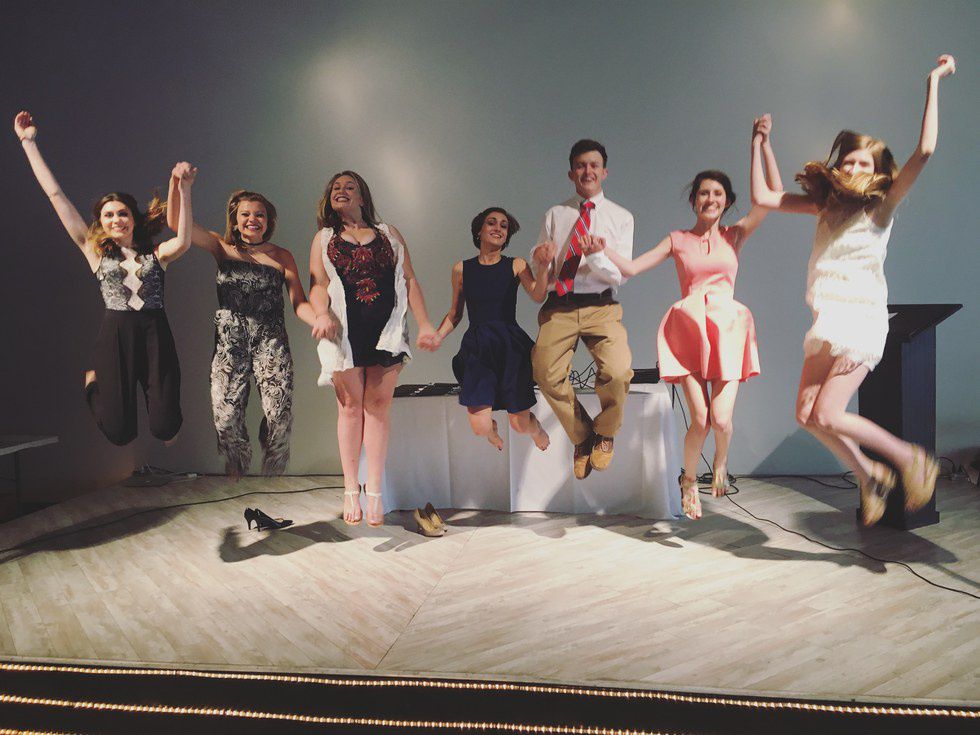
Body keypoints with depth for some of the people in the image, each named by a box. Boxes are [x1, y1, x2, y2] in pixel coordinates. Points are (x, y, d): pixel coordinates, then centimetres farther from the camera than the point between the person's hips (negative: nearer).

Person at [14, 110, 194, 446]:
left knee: (165, 428, -4)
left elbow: (183, 242, -16)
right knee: (120, 433, -1)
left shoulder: (156, 253, 8)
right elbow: (56, 195, 9)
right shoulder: (95, 251, 10)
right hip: (115, 334, 0)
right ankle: (94, 381, 33)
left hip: (155, 333, 0)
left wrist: (184, 191, -24)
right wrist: (29, 143, 10)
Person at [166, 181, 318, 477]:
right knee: (227, 418, -7)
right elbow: (175, 221, 5)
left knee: (279, 416, -9)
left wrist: (322, 322, -17)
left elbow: (299, 303, 3)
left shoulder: (282, 257, 11)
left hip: (272, 343, 0)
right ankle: (236, 475, 14)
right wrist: (176, 182, -9)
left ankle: (271, 478, 9)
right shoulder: (223, 249, 11)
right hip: (229, 344, 0)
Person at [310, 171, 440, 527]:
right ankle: (351, 490, 9)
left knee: (378, 405, -1)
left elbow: (409, 280, 11)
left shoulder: (389, 234, 18)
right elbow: (317, 285, 5)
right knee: (351, 405, -1)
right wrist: (322, 313, -17)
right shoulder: (324, 239, 18)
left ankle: (374, 492, 4)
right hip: (344, 330, 0)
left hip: (387, 329, 0)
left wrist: (425, 324, 1)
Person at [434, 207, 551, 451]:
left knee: (520, 426, 1)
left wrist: (544, 264, -28)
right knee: (480, 428, -10)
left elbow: (538, 296, -12)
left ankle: (537, 428, 42)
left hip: (511, 347, 0)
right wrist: (436, 337, -2)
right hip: (477, 349, 1)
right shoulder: (462, 269, 6)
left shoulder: (516, 265, 3)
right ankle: (493, 430, 31)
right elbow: (454, 314, 14)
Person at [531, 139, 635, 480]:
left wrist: (596, 254, -19)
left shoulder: (621, 217, 10)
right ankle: (581, 437, 10)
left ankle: (604, 434, 8)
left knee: (618, 372, -24)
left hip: (600, 307, -1)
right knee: (546, 374, -18)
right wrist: (540, 259, -12)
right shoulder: (554, 215, 15)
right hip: (558, 306, 2)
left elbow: (620, 274, 0)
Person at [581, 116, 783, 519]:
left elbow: (773, 194, 1)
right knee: (700, 419, -8)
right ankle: (689, 479, 21)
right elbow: (631, 268, 5)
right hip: (688, 330, 0)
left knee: (721, 419, -11)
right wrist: (602, 248, -12)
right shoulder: (677, 240, 11)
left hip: (727, 329, 1)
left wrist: (764, 144, -1)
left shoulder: (735, 235, 12)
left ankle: (720, 462, 25)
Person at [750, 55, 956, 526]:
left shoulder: (880, 206, -1)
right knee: (807, 415, 2)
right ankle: (869, 477, 20)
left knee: (828, 415, -15)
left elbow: (925, 151, -15)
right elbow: (762, 196, 13)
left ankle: (911, 460, 6)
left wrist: (934, 82, -8)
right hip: (827, 321, 6)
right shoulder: (825, 205, 13)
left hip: (861, 317, -6)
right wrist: (758, 143, 14)